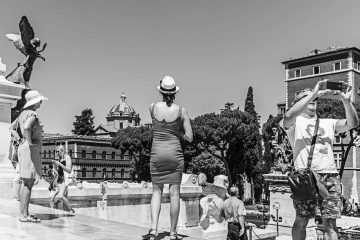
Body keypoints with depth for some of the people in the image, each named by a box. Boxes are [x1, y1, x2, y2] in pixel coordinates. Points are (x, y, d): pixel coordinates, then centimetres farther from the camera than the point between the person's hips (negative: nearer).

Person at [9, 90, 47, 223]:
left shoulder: (23, 113, 15)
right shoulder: (32, 114, -14)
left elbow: (12, 128, 26)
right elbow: (26, 128, -33)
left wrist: (20, 141, 17)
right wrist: (29, 142, -20)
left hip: (23, 147, 10)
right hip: (31, 149, -10)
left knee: (26, 182, 12)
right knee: (28, 183, -8)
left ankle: (25, 213, 17)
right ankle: (23, 215, -5)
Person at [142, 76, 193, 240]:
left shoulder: (153, 107, -1)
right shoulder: (181, 111, -4)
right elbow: (189, 138, -3)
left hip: (157, 153, 1)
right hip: (175, 153, -1)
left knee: (156, 191, 11)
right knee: (174, 192, 6)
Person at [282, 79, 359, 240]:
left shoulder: (328, 123, 23)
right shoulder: (295, 122, 9)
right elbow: (288, 116, -15)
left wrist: (346, 100, -6)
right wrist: (314, 93, -14)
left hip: (330, 175, 4)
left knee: (330, 223, 0)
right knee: (301, 221, 1)